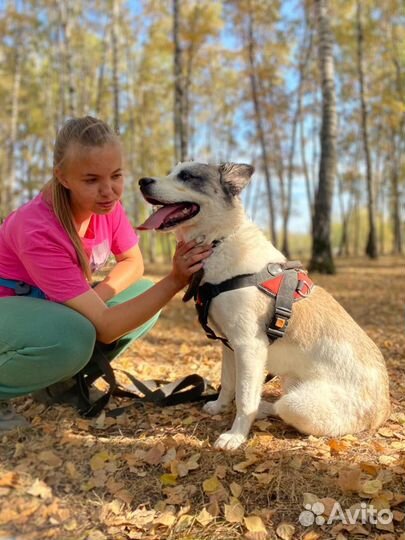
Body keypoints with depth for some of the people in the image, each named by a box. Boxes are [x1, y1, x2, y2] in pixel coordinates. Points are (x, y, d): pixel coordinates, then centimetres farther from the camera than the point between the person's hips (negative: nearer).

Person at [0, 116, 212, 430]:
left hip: (54, 305, 7)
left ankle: (64, 379, 5)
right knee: (75, 336, -38)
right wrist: (175, 281, -43)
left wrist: (96, 295, -22)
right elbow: (105, 327, -37)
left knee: (144, 293, -11)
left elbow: (133, 261, -2)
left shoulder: (106, 203, -15)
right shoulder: (39, 231, -35)